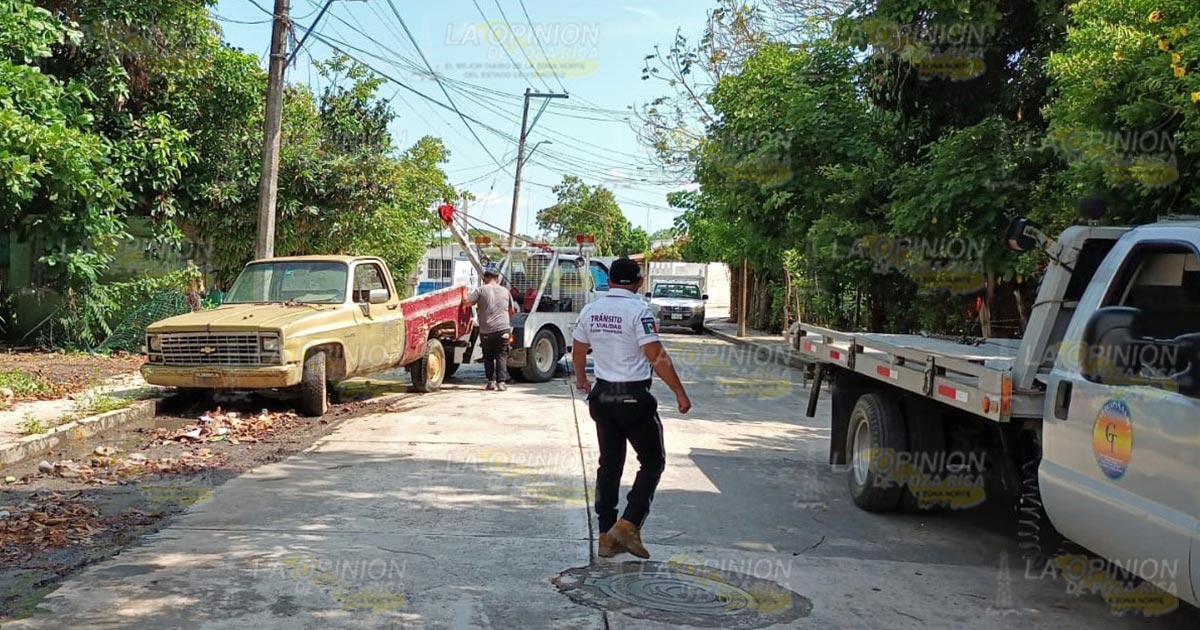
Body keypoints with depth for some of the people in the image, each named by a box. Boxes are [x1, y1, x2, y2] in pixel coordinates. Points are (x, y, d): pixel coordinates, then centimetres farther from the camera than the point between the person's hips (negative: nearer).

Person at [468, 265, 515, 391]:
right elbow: (512, 310, 22)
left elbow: (467, 302, -7)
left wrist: (467, 294, 13)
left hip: (486, 331, -1)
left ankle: (491, 381, 10)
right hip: (503, 329, 1)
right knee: (502, 356, 6)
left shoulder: (481, 290, -1)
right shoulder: (505, 291, 11)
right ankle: (501, 382, -2)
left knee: (488, 357, 14)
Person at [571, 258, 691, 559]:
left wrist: (582, 381, 35)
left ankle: (607, 536, 16)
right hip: (634, 397, -6)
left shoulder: (590, 311, 5)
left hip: (602, 395, 6)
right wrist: (680, 393, -12)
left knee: (609, 464, 13)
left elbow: (578, 352, 17)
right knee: (653, 461, 7)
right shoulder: (638, 311, -14)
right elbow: (658, 357, -19)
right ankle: (628, 525, -5)